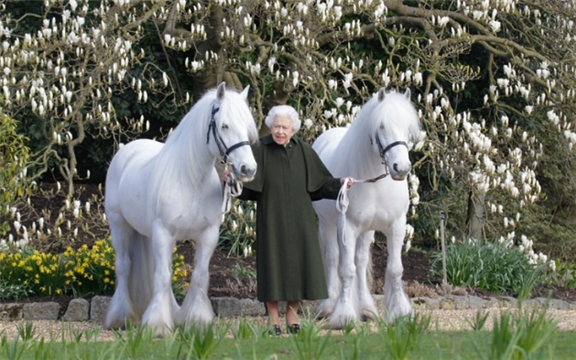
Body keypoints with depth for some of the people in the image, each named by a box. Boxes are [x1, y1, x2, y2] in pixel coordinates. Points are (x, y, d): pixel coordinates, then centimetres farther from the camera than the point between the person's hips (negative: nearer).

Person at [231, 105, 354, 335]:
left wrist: (340, 183, -9)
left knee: (298, 263, 5)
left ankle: (292, 316, 20)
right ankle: (273, 318, 11)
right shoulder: (260, 151, -5)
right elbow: (246, 184, -12)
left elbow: (321, 183, 7)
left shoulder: (303, 151, 2)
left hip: (300, 219, 3)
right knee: (273, 262, 0)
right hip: (272, 219, -3)